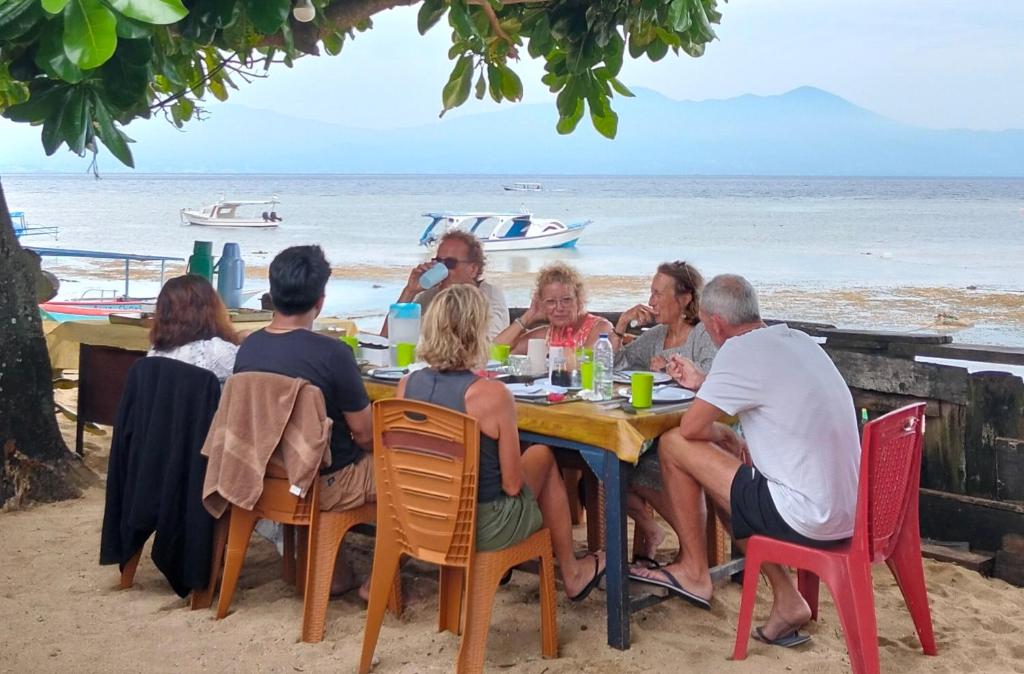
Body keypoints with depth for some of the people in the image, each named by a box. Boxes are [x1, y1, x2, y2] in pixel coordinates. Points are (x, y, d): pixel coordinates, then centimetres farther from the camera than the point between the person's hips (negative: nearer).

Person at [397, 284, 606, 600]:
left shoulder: (407, 385, -8)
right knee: (543, 456, 22)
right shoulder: (491, 394, -24)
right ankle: (572, 575, 40)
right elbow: (513, 484, -15)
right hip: (482, 529, -5)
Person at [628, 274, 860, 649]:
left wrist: (723, 435, 10)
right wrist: (703, 384, 31)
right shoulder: (797, 340, 11)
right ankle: (786, 599, 19)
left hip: (808, 520, -9)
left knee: (674, 446, -1)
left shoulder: (740, 351, -14)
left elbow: (691, 427, -10)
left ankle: (693, 573, 15)